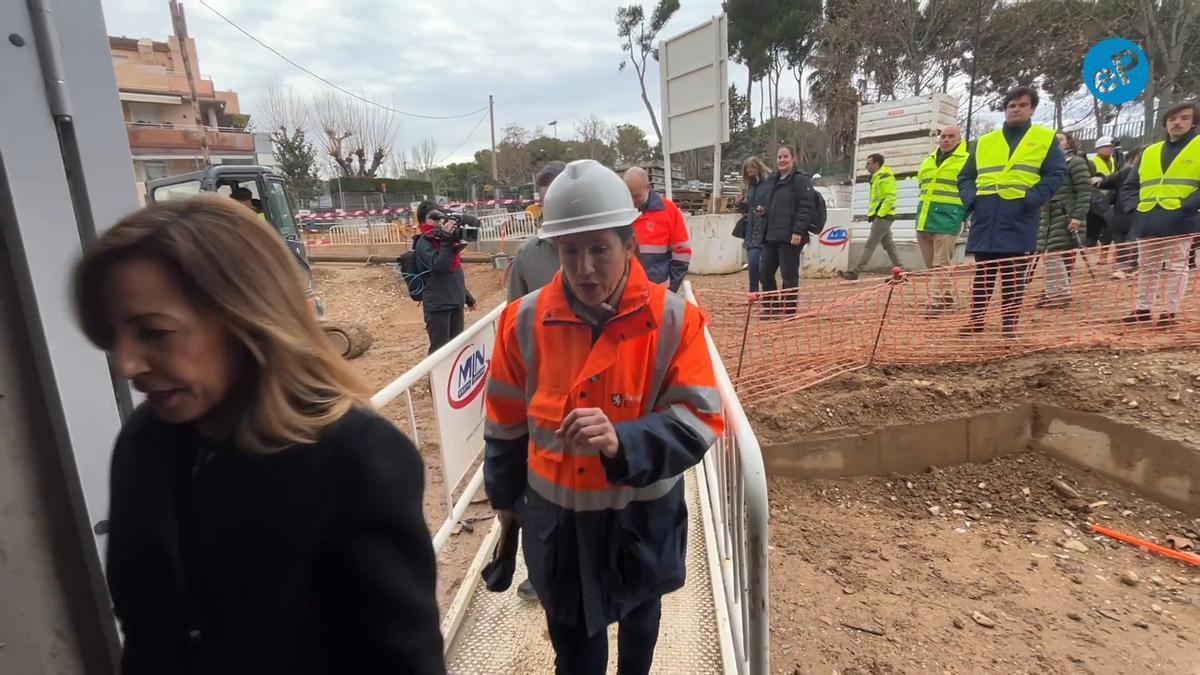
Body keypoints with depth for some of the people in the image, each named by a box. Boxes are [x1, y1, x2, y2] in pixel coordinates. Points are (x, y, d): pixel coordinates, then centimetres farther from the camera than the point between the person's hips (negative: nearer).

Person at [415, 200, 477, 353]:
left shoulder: (445, 239, 11)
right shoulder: (424, 243, -10)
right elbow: (440, 266, -26)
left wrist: (466, 296, 22)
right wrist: (446, 241, -29)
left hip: (456, 302, 8)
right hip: (437, 305, -7)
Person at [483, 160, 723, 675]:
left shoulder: (673, 320, -18)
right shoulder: (525, 321, -12)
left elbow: (699, 421, -21)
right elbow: (506, 420, 1)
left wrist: (622, 443, -38)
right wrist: (505, 495, 12)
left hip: (642, 516, 1)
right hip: (556, 518, 0)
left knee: (640, 613, 30)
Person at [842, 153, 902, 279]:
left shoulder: (885, 176, -10)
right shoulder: (876, 177, 20)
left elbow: (890, 197, -18)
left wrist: (880, 214, -20)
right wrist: (871, 213, 14)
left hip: (883, 216, -10)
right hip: (879, 216, 10)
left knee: (870, 245, -9)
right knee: (889, 245, 11)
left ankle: (855, 272, -10)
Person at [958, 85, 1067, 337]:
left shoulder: (1045, 138, 10)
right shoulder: (985, 141, 18)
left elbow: (1056, 174, 2)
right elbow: (965, 177, 19)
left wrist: (1031, 199, -13)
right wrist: (971, 198, 0)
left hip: (1019, 217, -2)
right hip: (985, 217, 3)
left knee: (1014, 275, 1)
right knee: (982, 273, 6)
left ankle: (1010, 324, 8)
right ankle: (976, 320, 14)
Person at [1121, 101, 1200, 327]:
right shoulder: (1149, 152, 17)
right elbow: (1131, 185, 20)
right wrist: (1135, 206, 4)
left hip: (1180, 222, -5)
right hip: (1148, 222, 5)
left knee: (1176, 268, 1)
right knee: (1147, 268, 11)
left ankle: (1171, 312, 7)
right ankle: (1143, 309, 20)